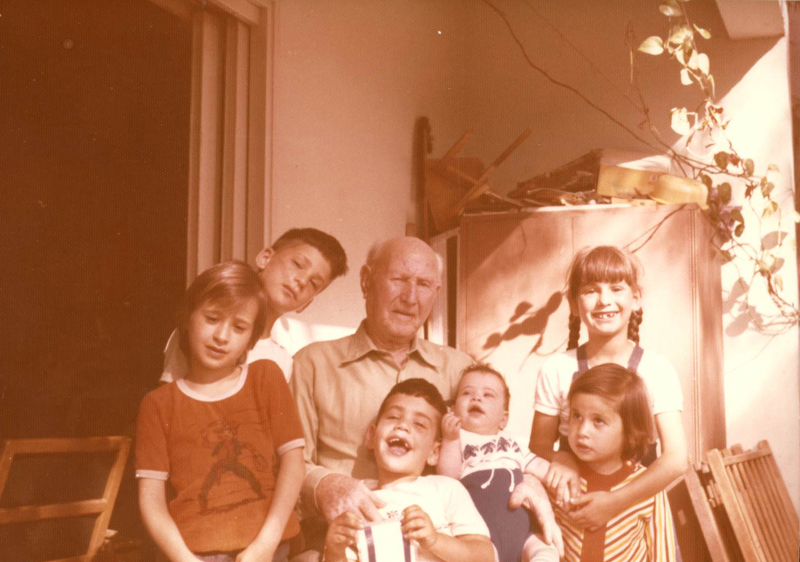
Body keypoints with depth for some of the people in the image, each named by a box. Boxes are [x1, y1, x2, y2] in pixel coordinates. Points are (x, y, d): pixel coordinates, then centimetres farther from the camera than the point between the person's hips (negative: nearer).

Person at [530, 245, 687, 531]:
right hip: (573, 512, 1)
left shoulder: (656, 369, -6)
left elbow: (676, 459, -11)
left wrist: (615, 502, -22)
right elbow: (538, 448, 5)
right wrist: (559, 459, -18)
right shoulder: (557, 370, -3)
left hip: (638, 506, -1)